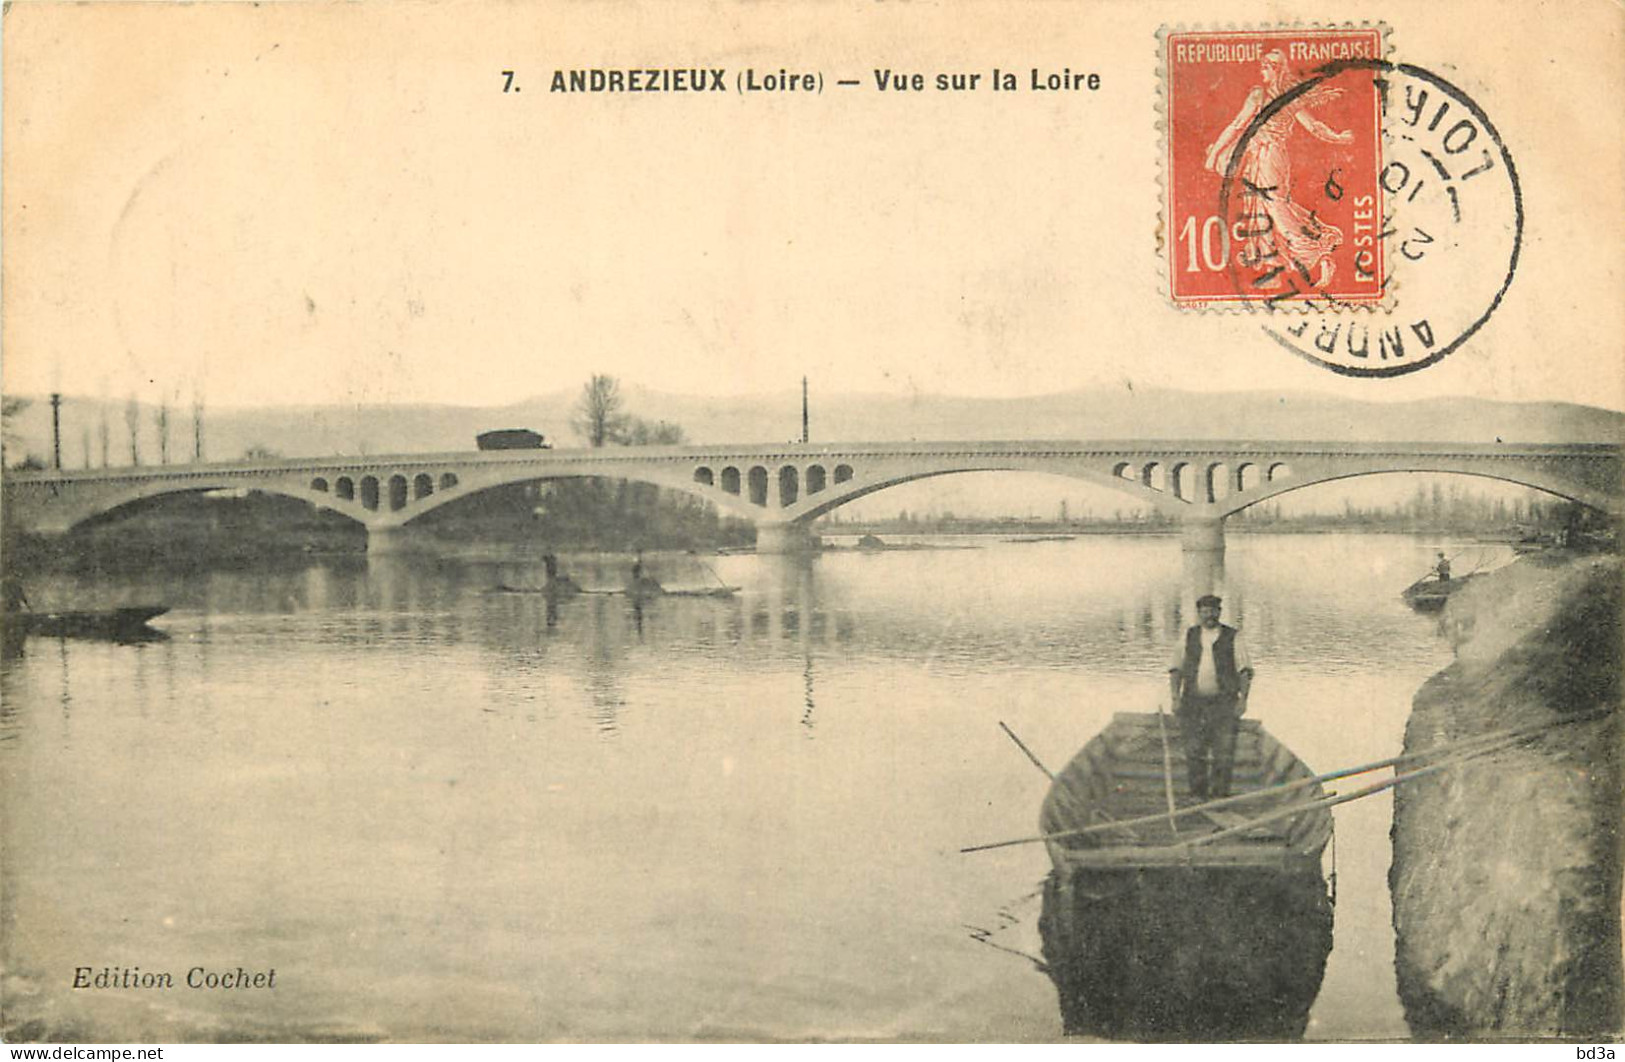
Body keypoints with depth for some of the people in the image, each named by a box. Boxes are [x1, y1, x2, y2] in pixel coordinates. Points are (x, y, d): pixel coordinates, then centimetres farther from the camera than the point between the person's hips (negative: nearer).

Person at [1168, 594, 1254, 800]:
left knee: (1223, 753, -5)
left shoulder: (1233, 637, 5)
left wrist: (1243, 699, -7)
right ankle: (1198, 795, 11)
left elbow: (1245, 671, 3)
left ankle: (1220, 795, 3)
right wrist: (1175, 697, 2)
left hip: (1224, 704, -2)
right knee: (1194, 752, 2)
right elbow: (1175, 669, 12)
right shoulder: (1189, 637, 12)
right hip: (1193, 704, 2)